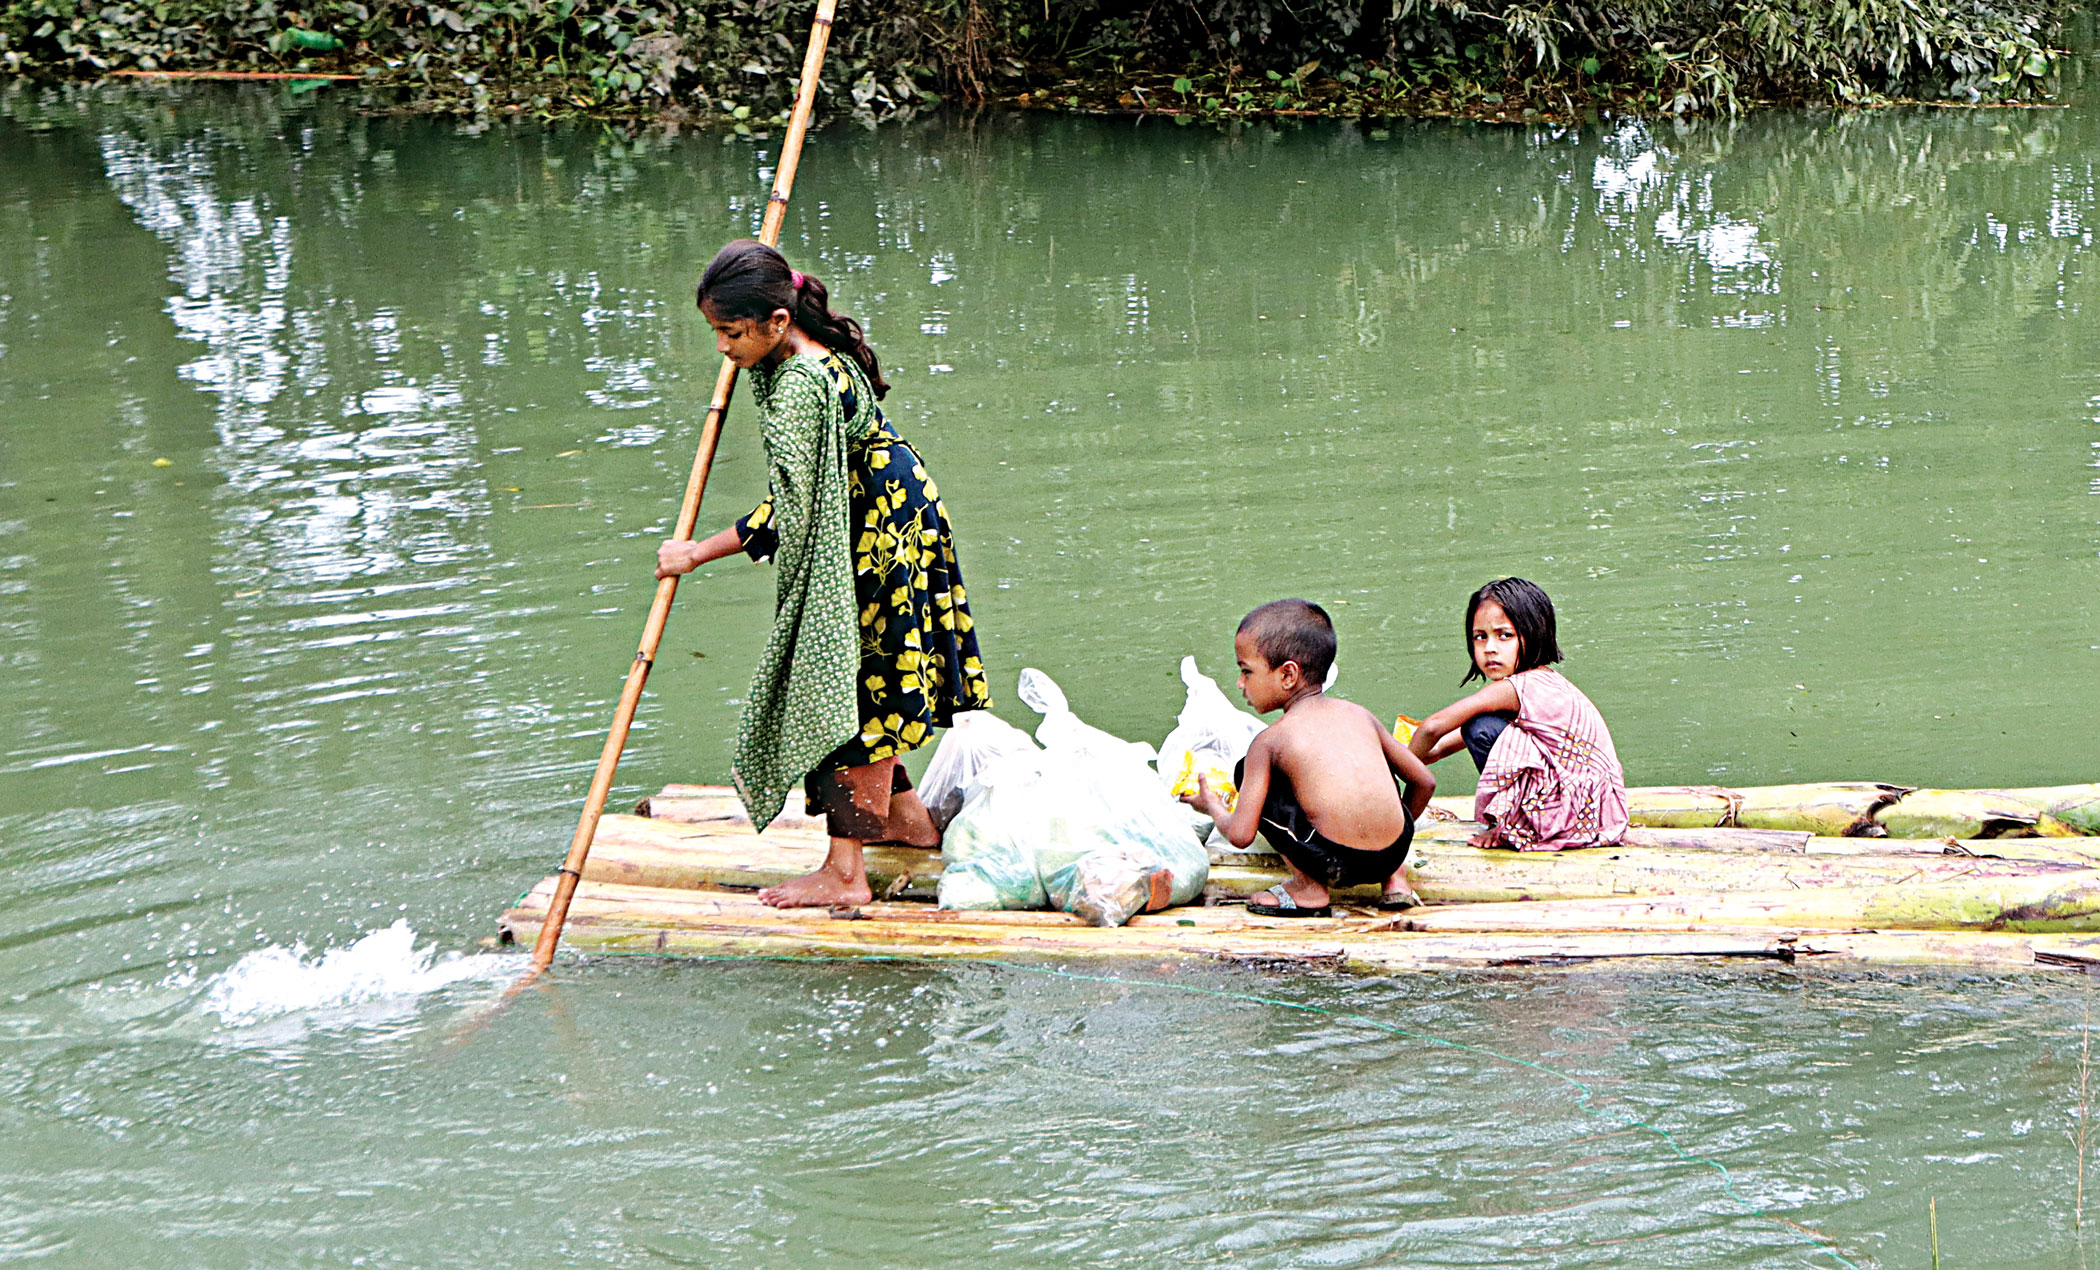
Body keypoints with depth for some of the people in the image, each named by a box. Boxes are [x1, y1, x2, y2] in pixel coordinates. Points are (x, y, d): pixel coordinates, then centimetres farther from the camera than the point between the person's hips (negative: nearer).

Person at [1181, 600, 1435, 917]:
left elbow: (1241, 835, -1)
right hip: (1395, 851, 5)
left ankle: (1307, 886, 10)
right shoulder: (1359, 715, 15)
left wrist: (1212, 806, 24)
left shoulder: (1270, 740, 2)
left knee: (1246, 772, 11)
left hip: (1333, 861, -5)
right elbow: (1424, 782, 19)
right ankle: (1395, 878, 24)